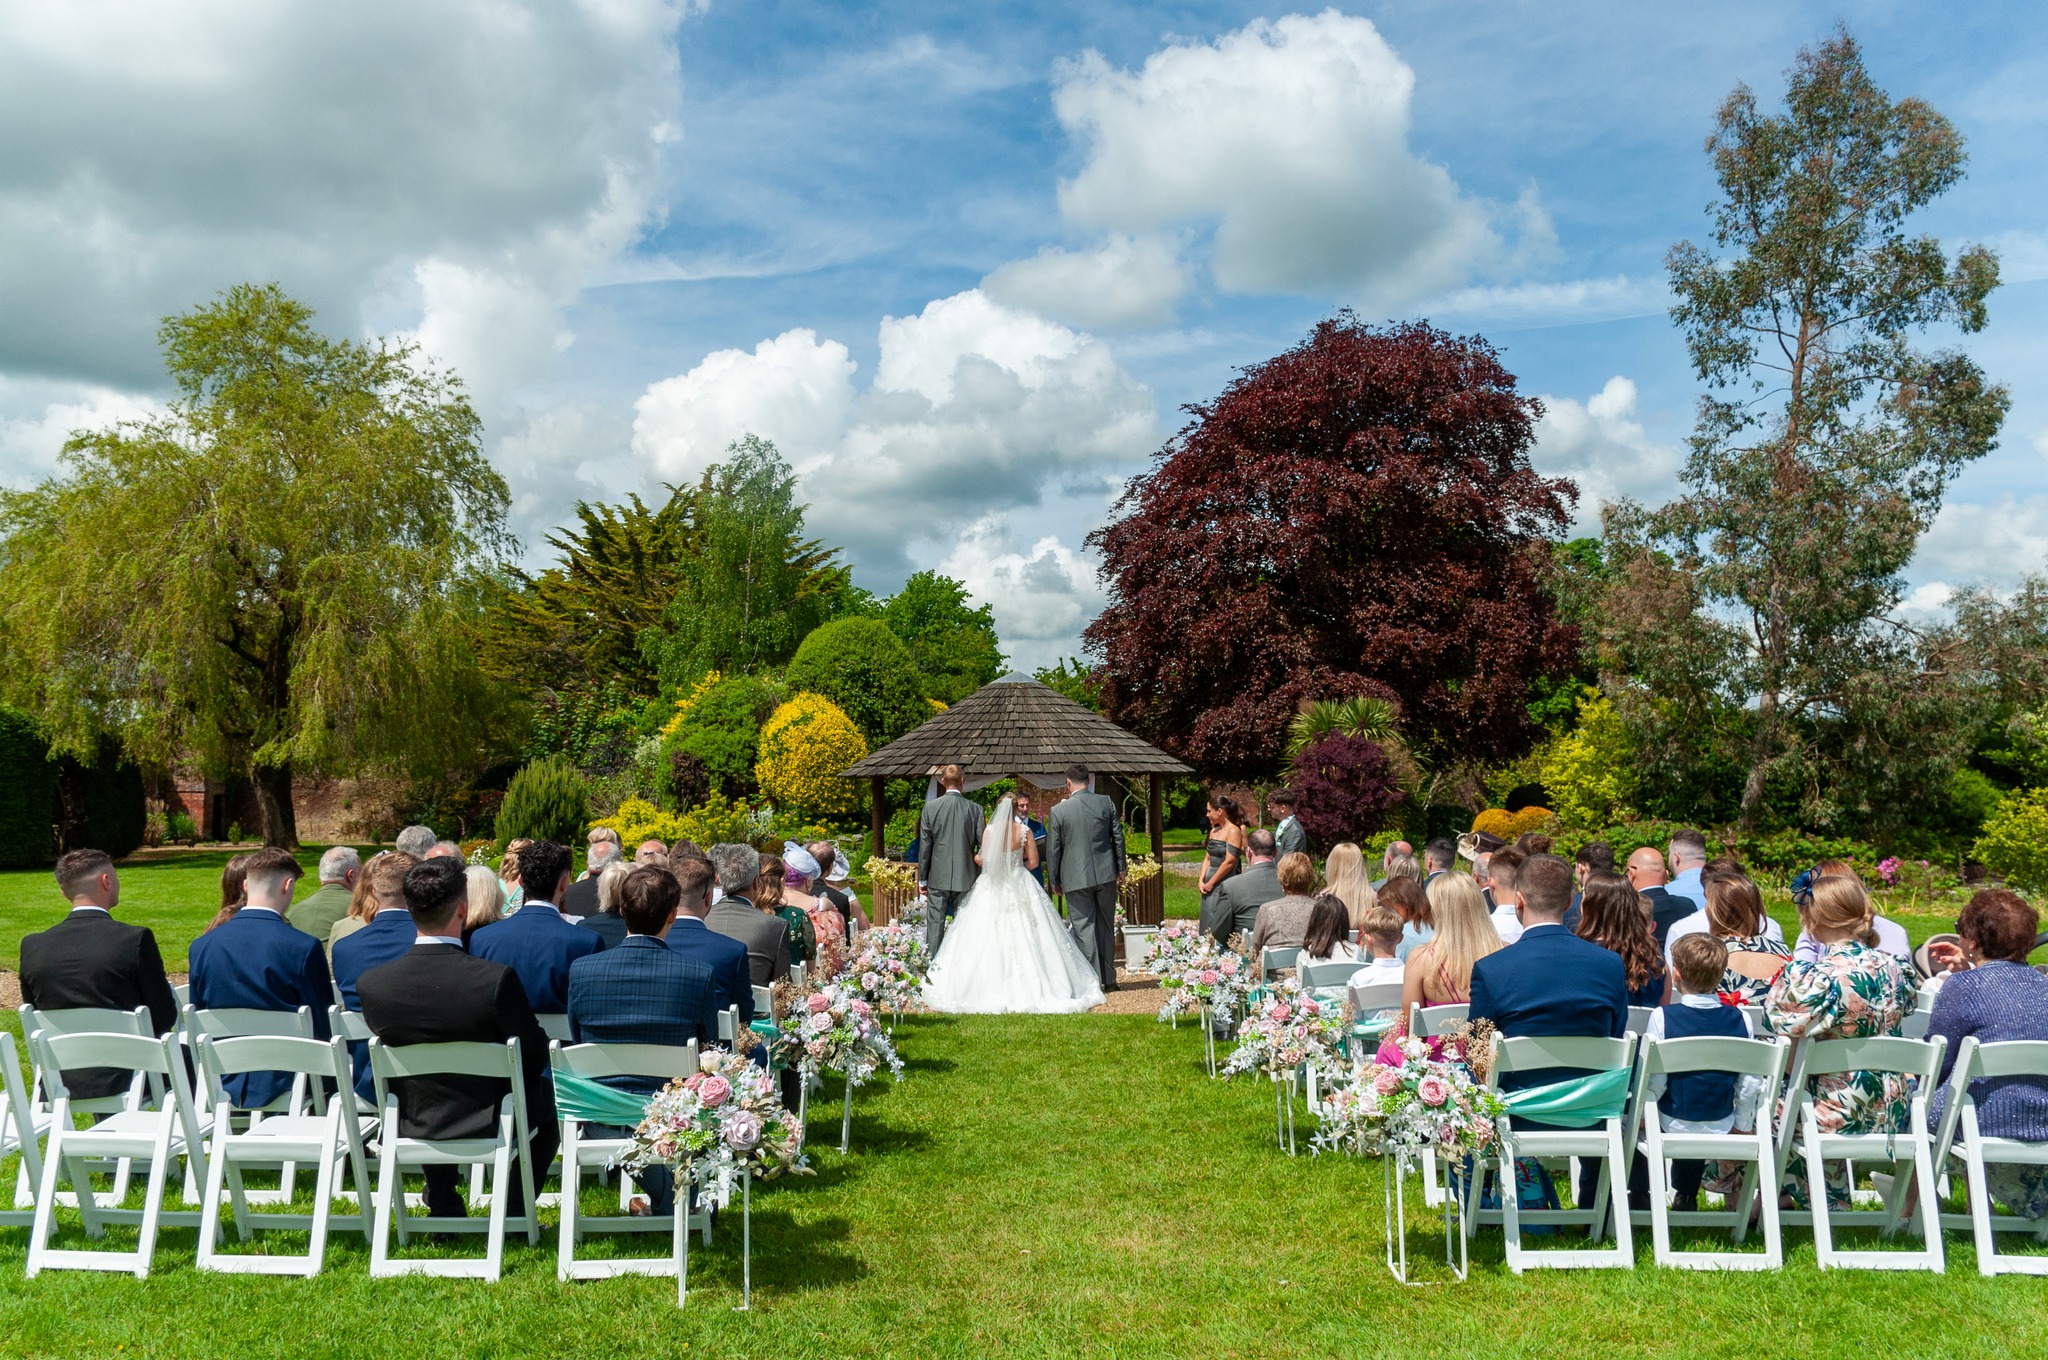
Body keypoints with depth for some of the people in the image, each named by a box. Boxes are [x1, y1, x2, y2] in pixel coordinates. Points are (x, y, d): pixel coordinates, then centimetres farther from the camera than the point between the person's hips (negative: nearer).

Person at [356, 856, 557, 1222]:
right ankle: (514, 1210, 25)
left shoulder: (371, 983, -17)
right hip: (492, 1123, -3)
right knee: (546, 1093, 28)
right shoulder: (496, 978, -28)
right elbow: (534, 1056, -15)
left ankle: (443, 1211, 37)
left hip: (413, 1126, 3)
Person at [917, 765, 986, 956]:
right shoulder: (975, 809, -4)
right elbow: (983, 845, -2)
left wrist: (922, 879, 7)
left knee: (934, 926, 4)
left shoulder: (930, 807, -4)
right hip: (965, 877, 0)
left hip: (938, 877, 0)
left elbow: (924, 846, -1)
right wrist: (982, 877, 10)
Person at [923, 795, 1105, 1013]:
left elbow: (984, 861, -6)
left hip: (993, 889, 0)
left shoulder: (990, 831, -6)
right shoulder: (1024, 831, -5)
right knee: (1025, 941, 4)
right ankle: (1028, 986, 3)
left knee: (988, 941, 4)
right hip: (1020, 888, 0)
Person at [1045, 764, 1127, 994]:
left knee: (1083, 927, 2)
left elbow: (1053, 849, -3)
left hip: (1076, 878, -3)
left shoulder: (1058, 810, -7)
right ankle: (1109, 978, 19)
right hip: (1106, 874, 3)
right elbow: (1118, 837, 5)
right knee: (1106, 927, 13)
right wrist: (1120, 868, 15)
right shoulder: (1106, 802, -1)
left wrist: (1054, 880, 8)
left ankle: (1093, 980, -1)